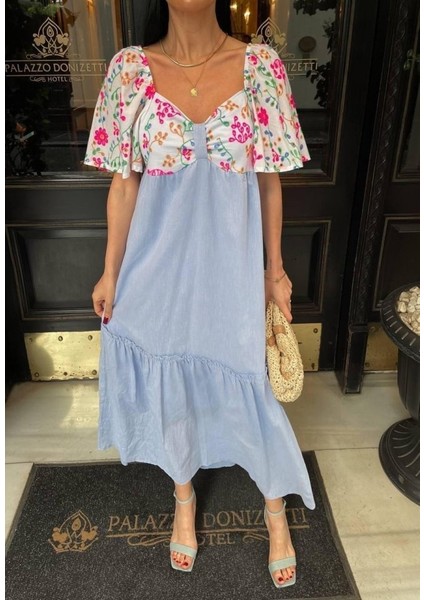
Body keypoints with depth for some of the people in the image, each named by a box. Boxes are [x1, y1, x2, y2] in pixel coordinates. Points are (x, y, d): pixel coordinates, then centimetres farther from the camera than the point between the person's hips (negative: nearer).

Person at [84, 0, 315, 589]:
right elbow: (124, 184, 1)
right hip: (159, 264, 2)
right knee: (168, 385, 16)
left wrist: (275, 268, 4)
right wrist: (110, 272, 3)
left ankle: (276, 509, 39)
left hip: (231, 264, -1)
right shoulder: (130, 68, -1)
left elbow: (270, 182, 1)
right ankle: (185, 497, 45)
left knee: (247, 387, 9)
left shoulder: (261, 66, -3)